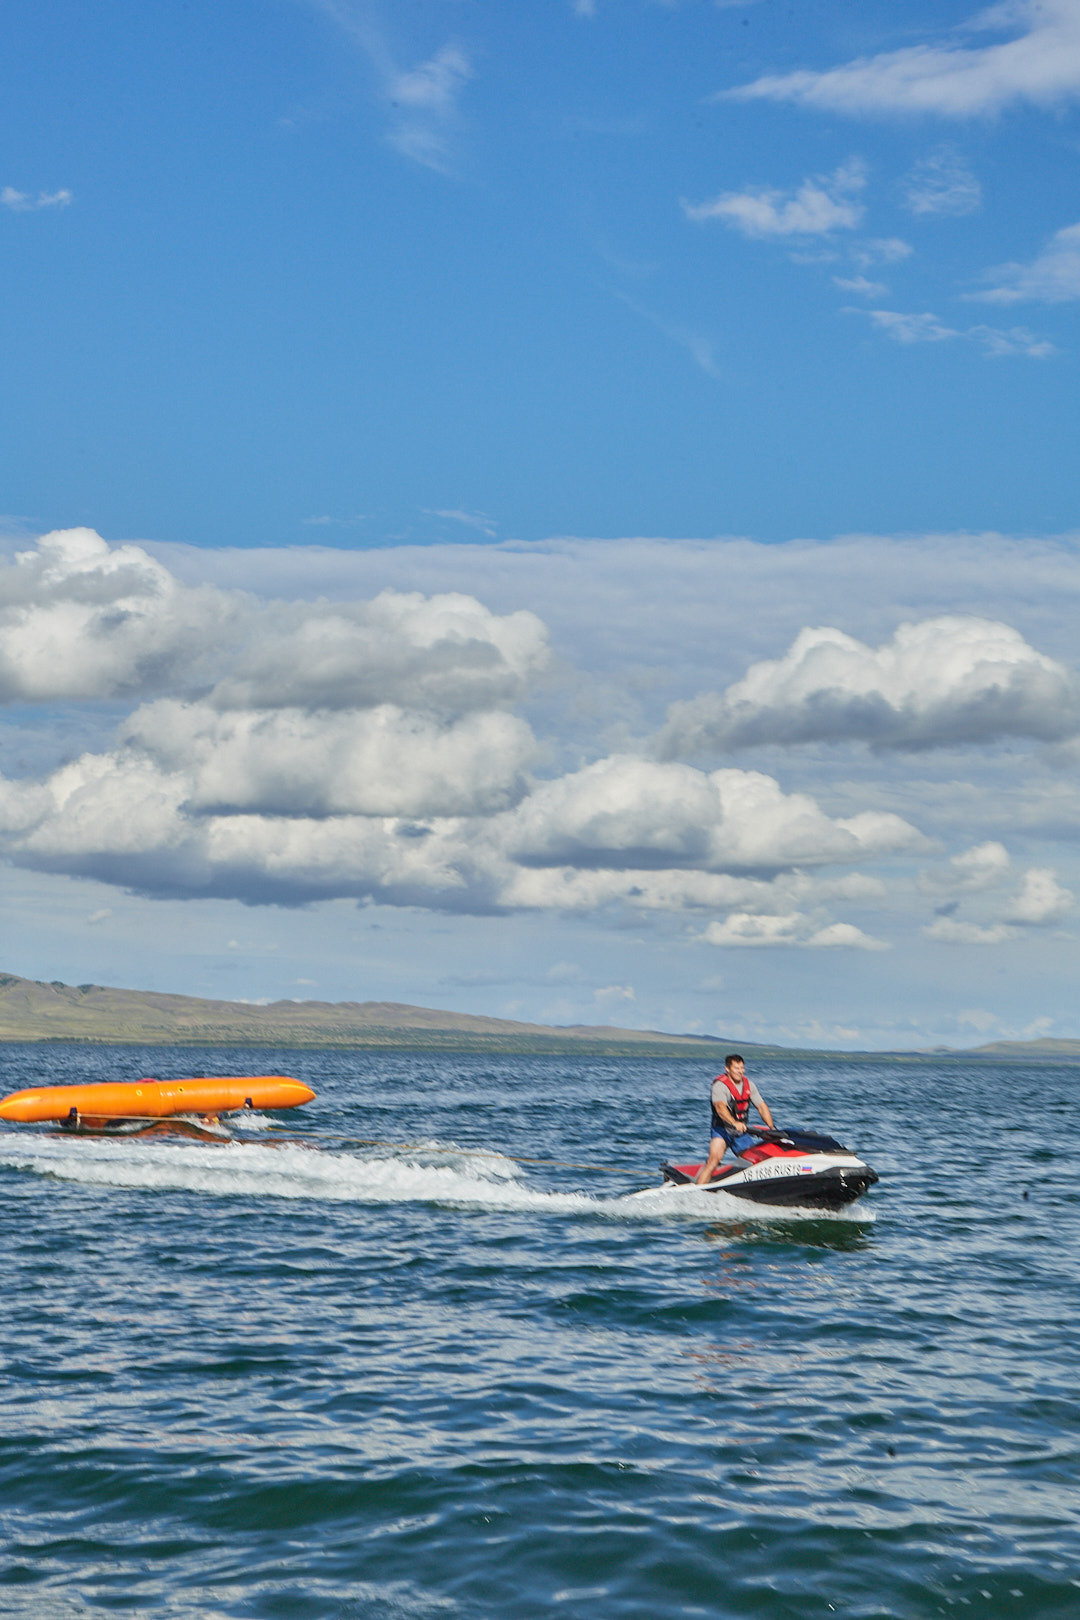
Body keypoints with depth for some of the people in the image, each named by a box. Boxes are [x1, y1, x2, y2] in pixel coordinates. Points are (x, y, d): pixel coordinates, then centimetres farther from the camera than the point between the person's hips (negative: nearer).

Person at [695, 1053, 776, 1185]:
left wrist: (772, 1127, -6)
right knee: (714, 1160, -23)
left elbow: (761, 1106, 7)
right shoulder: (720, 1085, -15)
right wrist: (734, 1123, -48)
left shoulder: (748, 1084, 5)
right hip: (722, 1130, -6)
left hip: (742, 1131, 6)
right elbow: (720, 1107, -32)